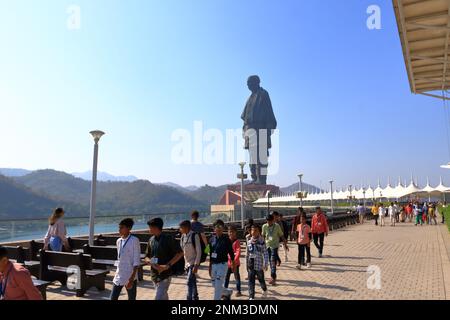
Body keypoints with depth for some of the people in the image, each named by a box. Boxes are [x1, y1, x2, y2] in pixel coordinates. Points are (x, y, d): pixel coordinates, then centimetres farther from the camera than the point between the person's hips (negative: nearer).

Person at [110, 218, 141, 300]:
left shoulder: (134, 240, -12)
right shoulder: (118, 241, 7)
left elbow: (136, 261, -14)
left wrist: (132, 278, -19)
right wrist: (118, 272, 18)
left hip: (130, 277, -6)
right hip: (118, 276, 6)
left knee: (131, 298, 5)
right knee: (113, 298, 5)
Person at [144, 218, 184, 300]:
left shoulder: (168, 238, -11)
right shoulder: (151, 240, 7)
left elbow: (180, 253, -12)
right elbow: (146, 257, 13)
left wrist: (167, 265, -18)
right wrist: (151, 262, -10)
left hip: (165, 274, -6)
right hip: (154, 274, 6)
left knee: (159, 298, -9)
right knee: (164, 297, 18)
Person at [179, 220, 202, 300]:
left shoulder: (194, 236, -17)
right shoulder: (183, 236, 4)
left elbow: (199, 251, -18)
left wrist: (196, 265, -20)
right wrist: (185, 263, 14)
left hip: (193, 263, -7)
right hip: (187, 263, 7)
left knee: (190, 283, -11)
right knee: (192, 283, 17)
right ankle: (195, 297, 31)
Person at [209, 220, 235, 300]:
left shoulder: (226, 239, -9)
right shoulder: (212, 239, 4)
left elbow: (231, 252, -4)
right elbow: (210, 253, 12)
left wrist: (233, 265, -2)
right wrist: (210, 266, 14)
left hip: (222, 264, -6)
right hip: (214, 264, 6)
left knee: (218, 285, -7)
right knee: (215, 284, 15)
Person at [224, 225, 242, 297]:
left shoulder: (237, 241, -9)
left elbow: (238, 252, -16)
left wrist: (234, 260, -25)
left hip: (235, 263, -4)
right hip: (227, 262, 4)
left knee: (237, 276, 5)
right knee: (226, 277, 12)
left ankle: (238, 291, 17)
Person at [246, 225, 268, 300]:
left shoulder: (262, 241, -10)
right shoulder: (249, 241, 2)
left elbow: (265, 253, -11)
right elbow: (247, 253, 10)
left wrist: (265, 264, -16)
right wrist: (247, 263, 14)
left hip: (259, 264, -3)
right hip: (251, 265, 3)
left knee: (261, 279, 13)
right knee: (251, 281, 3)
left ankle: (264, 290, 42)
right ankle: (251, 297, 10)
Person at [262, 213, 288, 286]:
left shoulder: (277, 226, -6)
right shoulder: (264, 226, 0)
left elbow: (281, 235, 2)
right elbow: (263, 236, 11)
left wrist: (285, 244, 2)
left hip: (274, 245, -3)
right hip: (267, 245, 3)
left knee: (273, 261, -14)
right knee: (271, 261, 11)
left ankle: (273, 277, -16)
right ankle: (273, 277, 25)